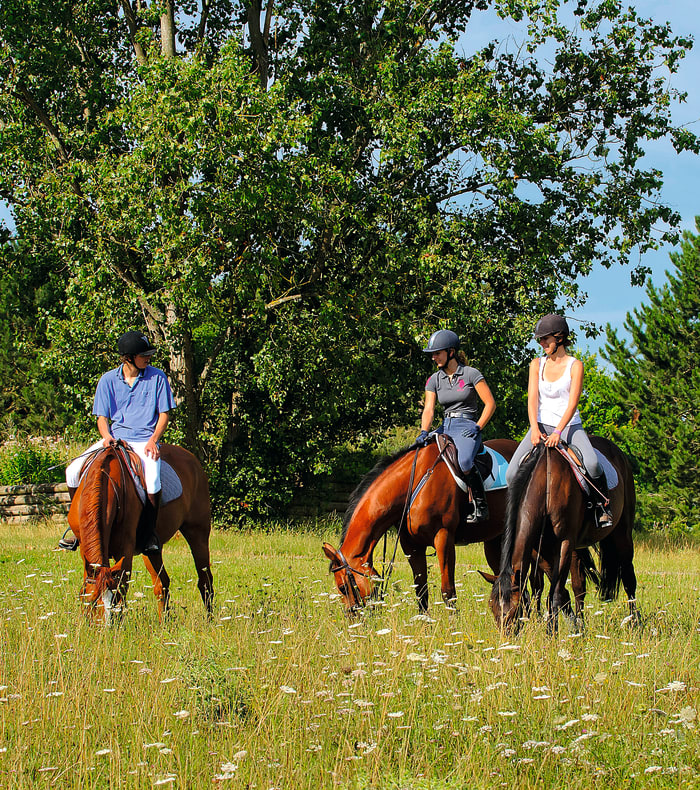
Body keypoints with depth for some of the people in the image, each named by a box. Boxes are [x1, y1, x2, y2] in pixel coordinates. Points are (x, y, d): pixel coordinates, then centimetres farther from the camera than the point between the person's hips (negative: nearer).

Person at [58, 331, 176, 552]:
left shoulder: (157, 377, 0)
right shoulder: (108, 380, 4)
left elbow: (164, 414, 3)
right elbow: (102, 417, 8)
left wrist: (153, 440, -13)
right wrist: (106, 436, -14)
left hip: (144, 440, -3)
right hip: (115, 438, 3)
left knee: (152, 480, -34)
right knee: (73, 471, -15)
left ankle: (149, 532, -12)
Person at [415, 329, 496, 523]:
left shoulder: (471, 374, -4)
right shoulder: (434, 380, 9)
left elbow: (490, 404, -2)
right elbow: (429, 409, 0)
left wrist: (477, 428, -11)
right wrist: (424, 432, -18)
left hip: (468, 426, -6)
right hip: (445, 427, 6)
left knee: (464, 461, -35)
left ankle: (481, 506, -23)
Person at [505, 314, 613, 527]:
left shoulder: (575, 365, -3)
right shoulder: (536, 364, 8)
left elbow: (572, 403, -12)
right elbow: (532, 398, -2)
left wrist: (557, 432, -24)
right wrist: (534, 429, -19)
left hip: (569, 426, -3)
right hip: (541, 426, 3)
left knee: (592, 463, -31)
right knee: (512, 473, -14)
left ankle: (603, 506, -9)